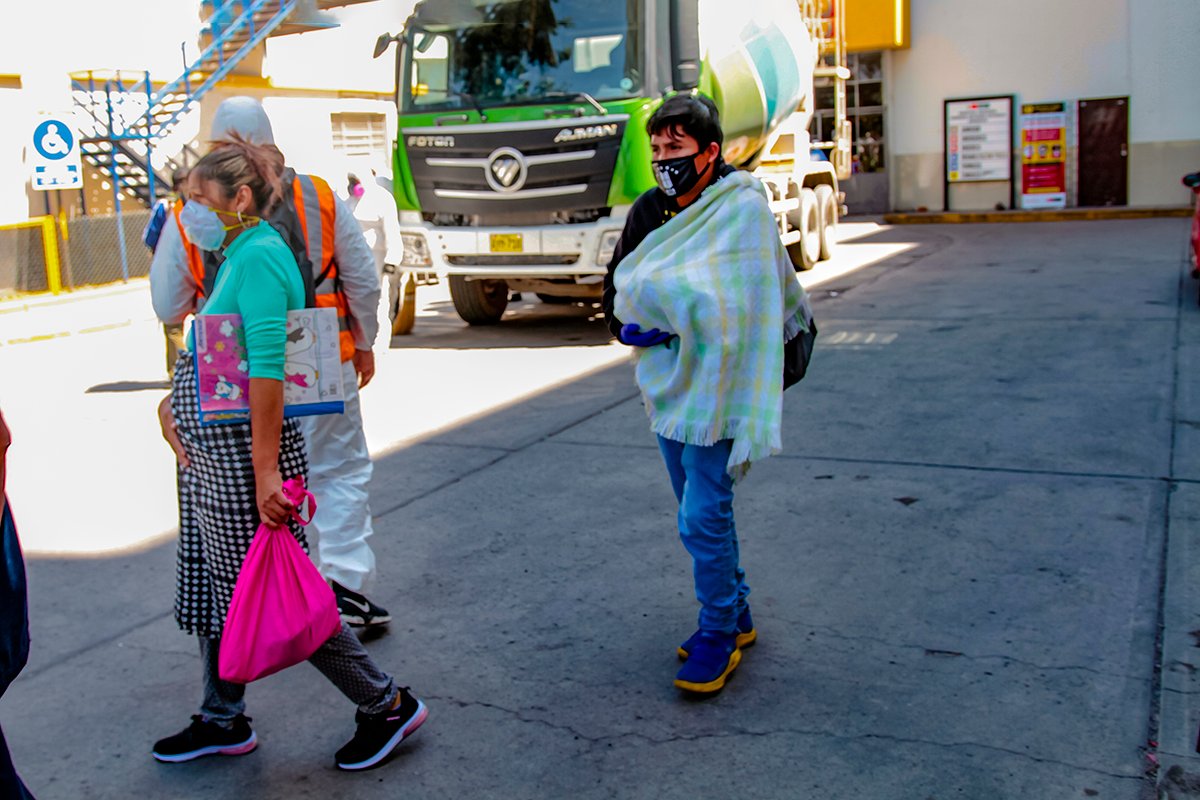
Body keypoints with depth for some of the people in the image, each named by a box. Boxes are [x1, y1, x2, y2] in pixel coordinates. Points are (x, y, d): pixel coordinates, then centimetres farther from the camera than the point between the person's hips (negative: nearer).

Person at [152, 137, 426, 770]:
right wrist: (174, 400, 11)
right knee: (214, 591, 18)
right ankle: (222, 723, 34)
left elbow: (267, 364, -25)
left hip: (242, 456, -10)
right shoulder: (239, 255, 14)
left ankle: (387, 706, 12)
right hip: (209, 456, 10)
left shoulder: (260, 256, -17)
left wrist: (265, 470, -29)